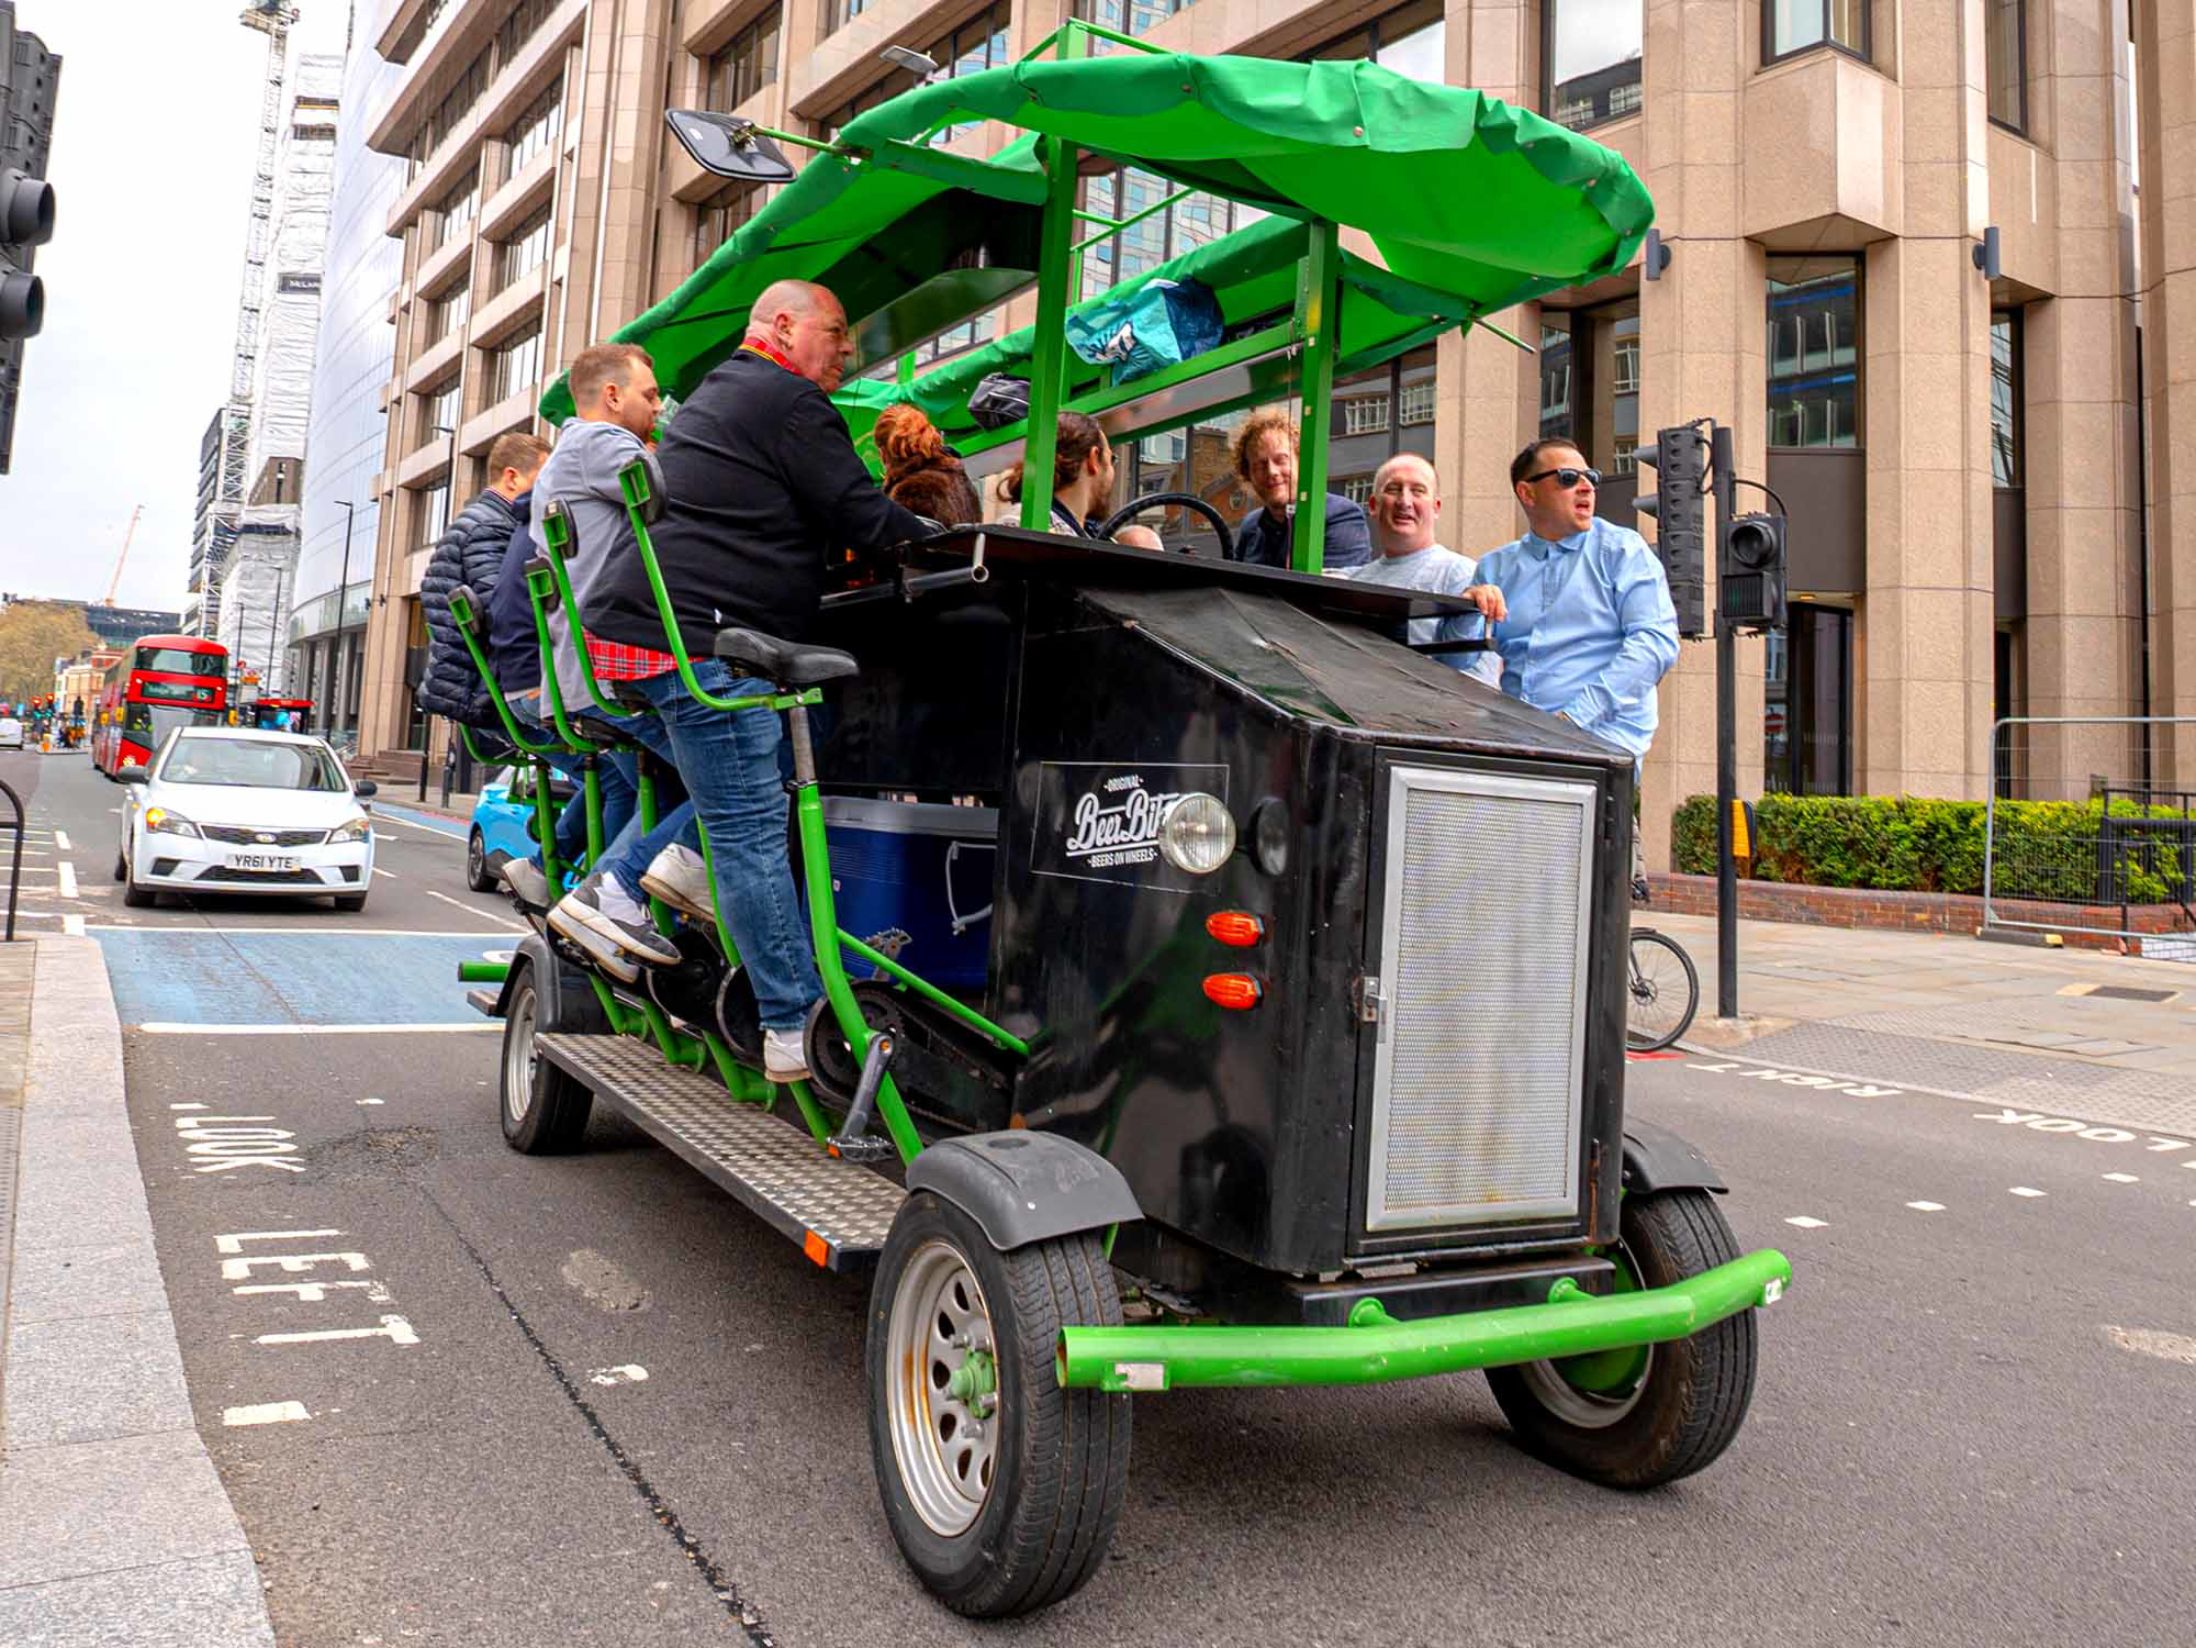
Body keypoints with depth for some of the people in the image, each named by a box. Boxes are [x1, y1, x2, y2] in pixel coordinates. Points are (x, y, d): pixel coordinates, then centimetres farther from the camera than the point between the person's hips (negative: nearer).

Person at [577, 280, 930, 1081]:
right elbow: (862, 518, -9)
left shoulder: (714, 396, 29)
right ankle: (799, 1029, -9)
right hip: (695, 633, -10)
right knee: (752, 831, -11)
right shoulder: (787, 400, -3)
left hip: (632, 624, 10)